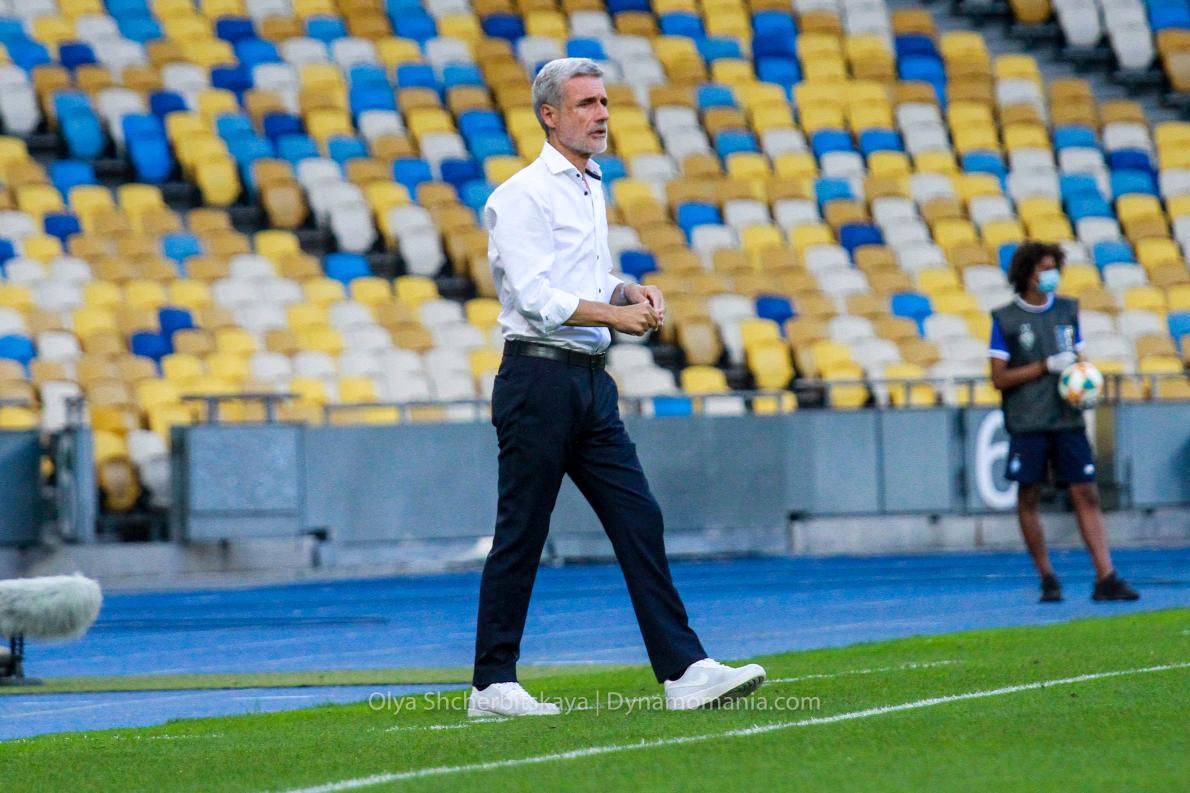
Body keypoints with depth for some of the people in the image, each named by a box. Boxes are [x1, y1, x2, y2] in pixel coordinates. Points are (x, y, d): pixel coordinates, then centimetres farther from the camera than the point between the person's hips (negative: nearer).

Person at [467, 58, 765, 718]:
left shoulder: (591, 188, 18)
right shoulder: (522, 195, -9)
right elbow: (537, 297, -18)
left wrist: (633, 292, 7)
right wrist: (616, 314, -20)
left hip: (591, 381, 8)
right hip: (538, 379, -8)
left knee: (638, 521, 0)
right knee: (521, 536, -2)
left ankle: (684, 671, -3)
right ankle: (492, 684, 6)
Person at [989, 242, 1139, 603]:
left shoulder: (1067, 310, 11)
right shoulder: (1005, 319, -1)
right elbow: (999, 378, -4)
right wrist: (1047, 366, -12)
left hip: (1067, 420, 3)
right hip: (1026, 424, -3)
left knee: (1087, 495, -4)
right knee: (1028, 499, 1)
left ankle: (1106, 578, -7)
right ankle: (1047, 579, 12)